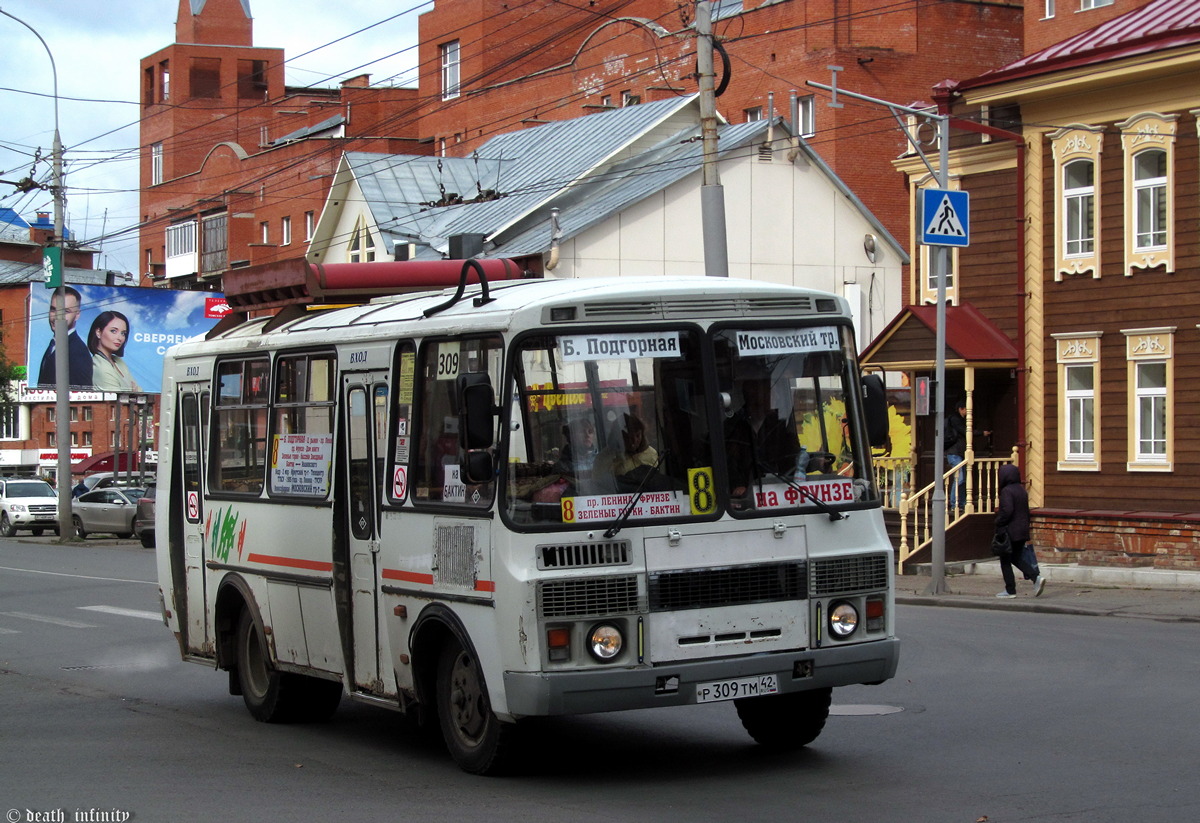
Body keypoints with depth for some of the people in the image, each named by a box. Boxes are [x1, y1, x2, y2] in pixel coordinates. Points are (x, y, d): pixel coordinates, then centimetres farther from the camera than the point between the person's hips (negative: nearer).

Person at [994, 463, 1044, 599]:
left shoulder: (1006, 491, -16)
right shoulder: (1022, 490, 10)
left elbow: (1007, 511, -26)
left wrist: (998, 522, -12)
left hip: (1010, 531, -8)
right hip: (1023, 530, 8)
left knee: (1005, 561, 4)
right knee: (1016, 558, 18)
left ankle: (1010, 590, 6)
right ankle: (1036, 577, -1)